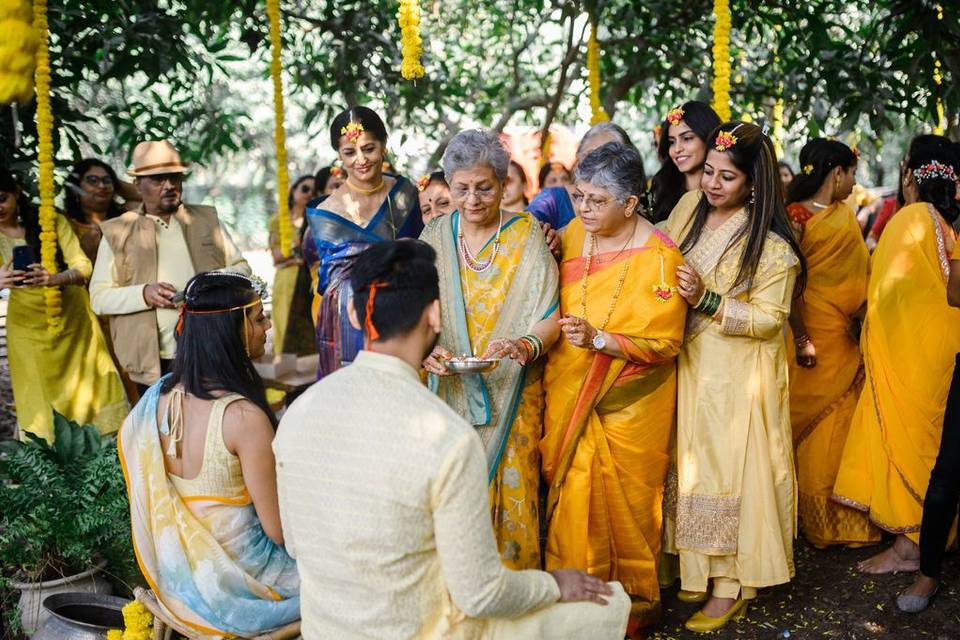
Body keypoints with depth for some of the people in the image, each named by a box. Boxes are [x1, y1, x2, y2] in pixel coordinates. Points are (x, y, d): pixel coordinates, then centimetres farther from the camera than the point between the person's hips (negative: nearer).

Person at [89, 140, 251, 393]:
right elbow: (99, 297, -1)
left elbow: (242, 268, 13)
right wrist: (144, 294, -19)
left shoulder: (207, 219, 11)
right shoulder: (117, 232, 4)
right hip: (152, 361, -1)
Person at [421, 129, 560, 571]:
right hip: (450, 390, 2)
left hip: (512, 393, -1)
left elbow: (550, 317, -7)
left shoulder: (527, 236, -1)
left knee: (511, 490, -1)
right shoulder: (435, 238, 4)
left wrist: (528, 346, -28)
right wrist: (427, 351, -20)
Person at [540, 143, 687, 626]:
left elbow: (664, 343, -15)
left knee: (625, 501, 7)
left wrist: (598, 339, -24)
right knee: (571, 498, 7)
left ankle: (636, 600, 28)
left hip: (629, 404, -4)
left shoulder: (658, 258, -14)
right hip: (569, 395, 4)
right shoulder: (573, 233, 1)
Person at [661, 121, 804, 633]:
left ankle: (733, 587, 14)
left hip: (740, 374, -5)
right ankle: (699, 569, 27)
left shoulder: (771, 242, -13)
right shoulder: (690, 207, 2)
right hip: (691, 363, 5)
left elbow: (768, 319, -14)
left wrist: (706, 301, -23)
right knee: (695, 464, 12)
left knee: (732, 469, 1)